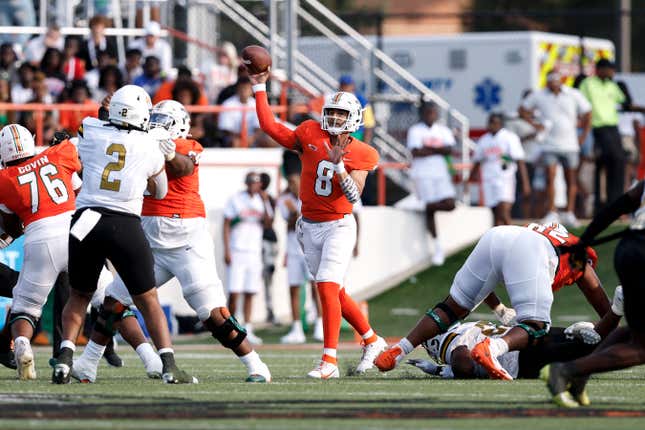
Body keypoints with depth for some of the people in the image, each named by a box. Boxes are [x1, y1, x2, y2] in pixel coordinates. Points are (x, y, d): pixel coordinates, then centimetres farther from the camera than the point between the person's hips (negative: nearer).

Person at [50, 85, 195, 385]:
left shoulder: (90, 132, 5)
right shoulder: (150, 146, 4)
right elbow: (160, 192, 20)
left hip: (86, 222, 1)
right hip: (125, 226, -1)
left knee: (79, 296, 19)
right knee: (148, 301, 9)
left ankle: (65, 358, 3)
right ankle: (169, 366, 1)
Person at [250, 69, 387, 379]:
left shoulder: (359, 154, -7)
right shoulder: (310, 136, 0)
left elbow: (353, 196, -17)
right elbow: (270, 127, 0)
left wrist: (338, 164, -28)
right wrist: (259, 88, -1)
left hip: (338, 226, -4)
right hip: (310, 226, 4)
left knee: (327, 287, -18)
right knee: (335, 293, 11)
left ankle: (329, 361, -19)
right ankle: (372, 341, 30)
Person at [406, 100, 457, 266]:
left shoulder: (443, 131, 12)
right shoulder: (415, 131, 1)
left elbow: (449, 149, -3)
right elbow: (416, 152, -12)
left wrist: (428, 148, -14)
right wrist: (438, 150, -7)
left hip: (441, 173, 4)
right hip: (423, 175, -4)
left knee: (450, 205, -14)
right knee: (429, 210, -7)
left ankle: (429, 205, 18)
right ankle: (438, 247, 3)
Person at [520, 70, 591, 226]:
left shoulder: (573, 95, 1)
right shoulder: (538, 96, 1)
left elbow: (587, 113, 10)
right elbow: (523, 109, 14)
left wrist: (584, 135, 6)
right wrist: (534, 124, 1)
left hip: (570, 145, 1)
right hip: (549, 146, -1)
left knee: (571, 180, 3)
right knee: (550, 178, -9)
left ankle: (569, 214, 9)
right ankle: (552, 213, -6)